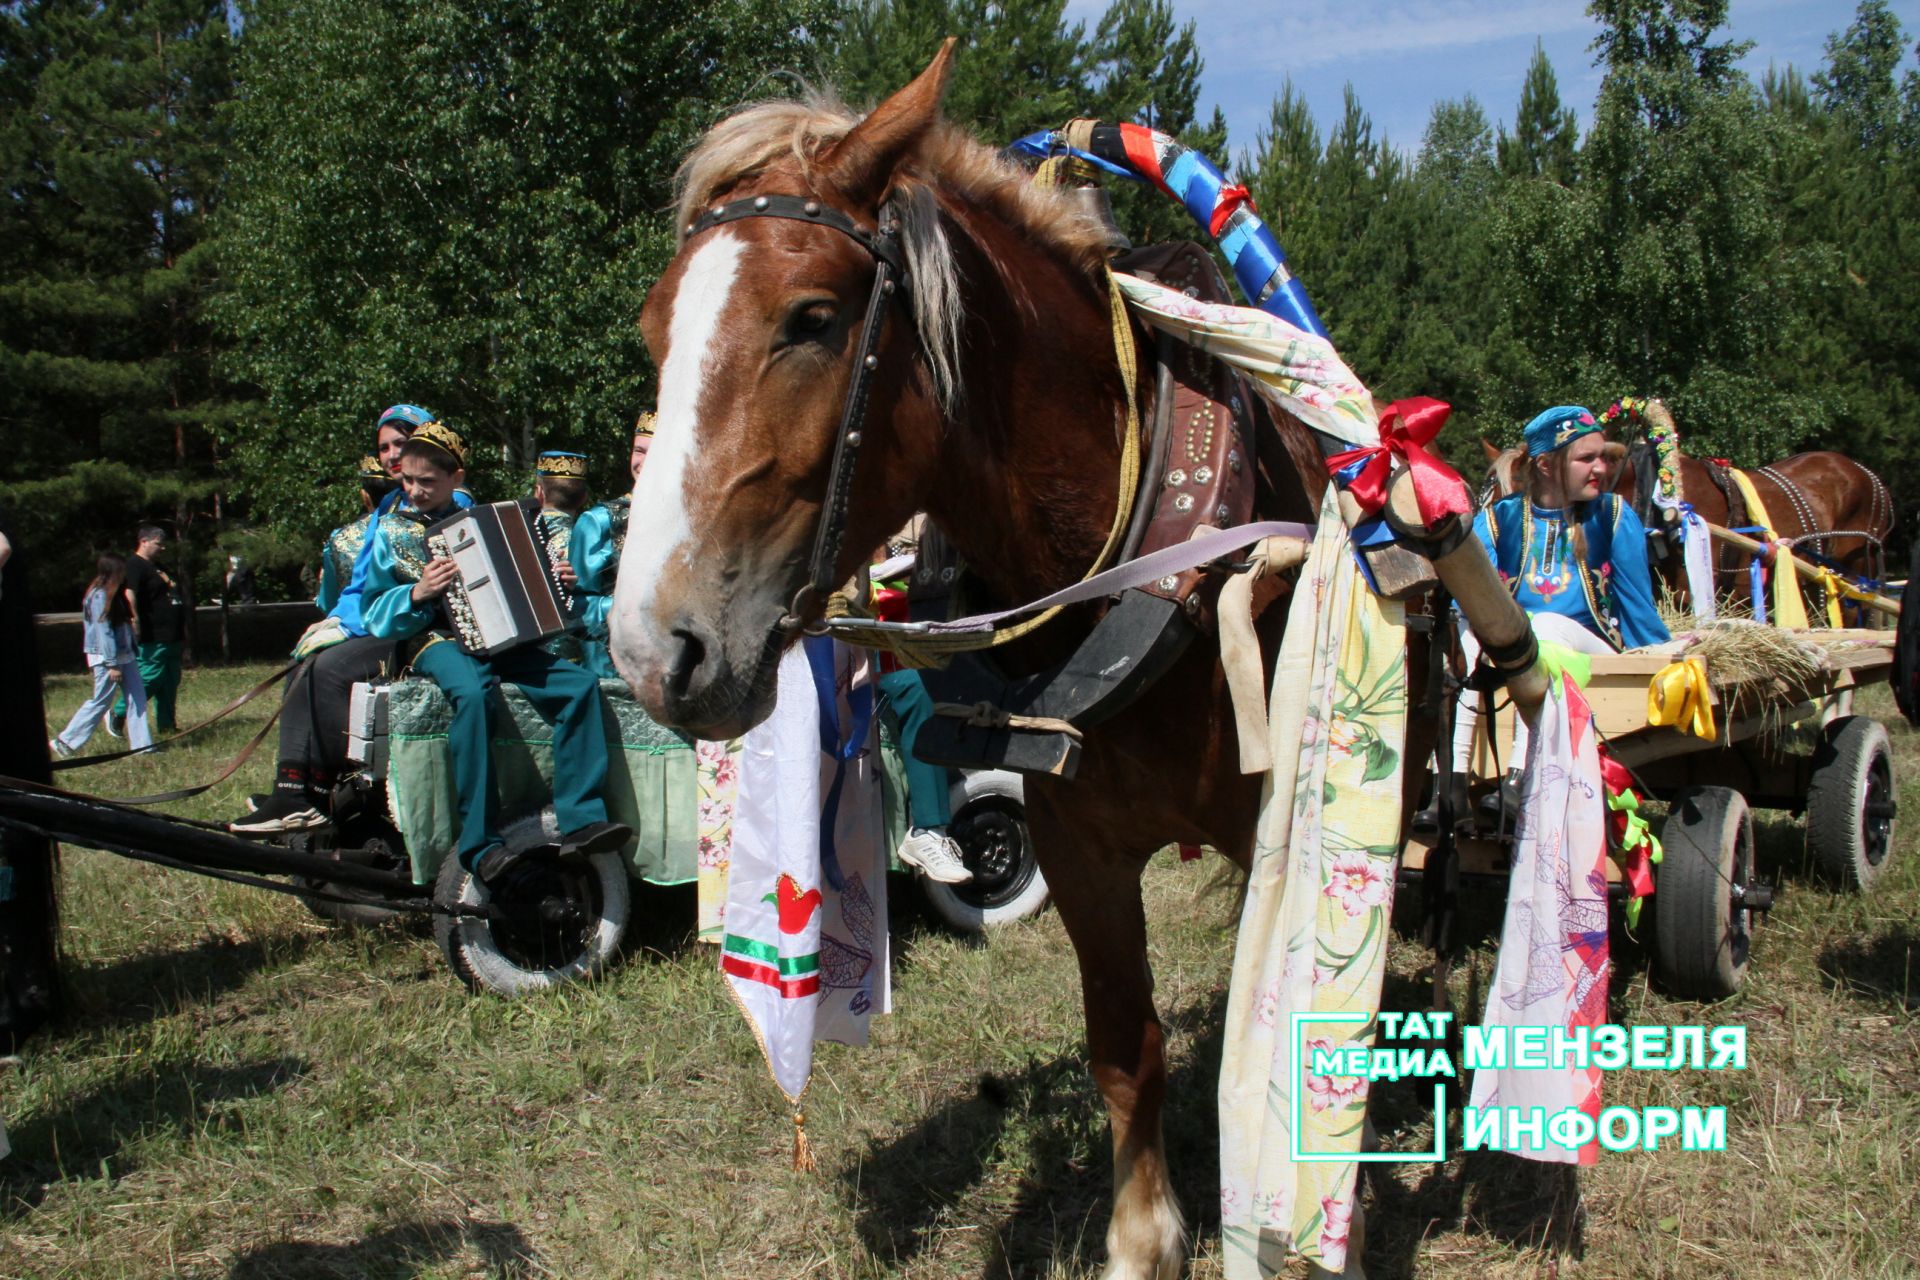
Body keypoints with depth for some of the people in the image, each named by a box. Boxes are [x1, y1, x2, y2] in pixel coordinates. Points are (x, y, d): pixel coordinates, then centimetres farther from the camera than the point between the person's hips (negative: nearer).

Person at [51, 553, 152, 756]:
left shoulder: (116, 594, 12)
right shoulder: (99, 596, -15)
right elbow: (103, 631, -18)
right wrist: (112, 664, -20)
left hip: (125, 655, 9)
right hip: (106, 657, -9)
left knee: (137, 698, 3)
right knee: (100, 702, -2)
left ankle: (141, 745, 4)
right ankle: (64, 742, 9)